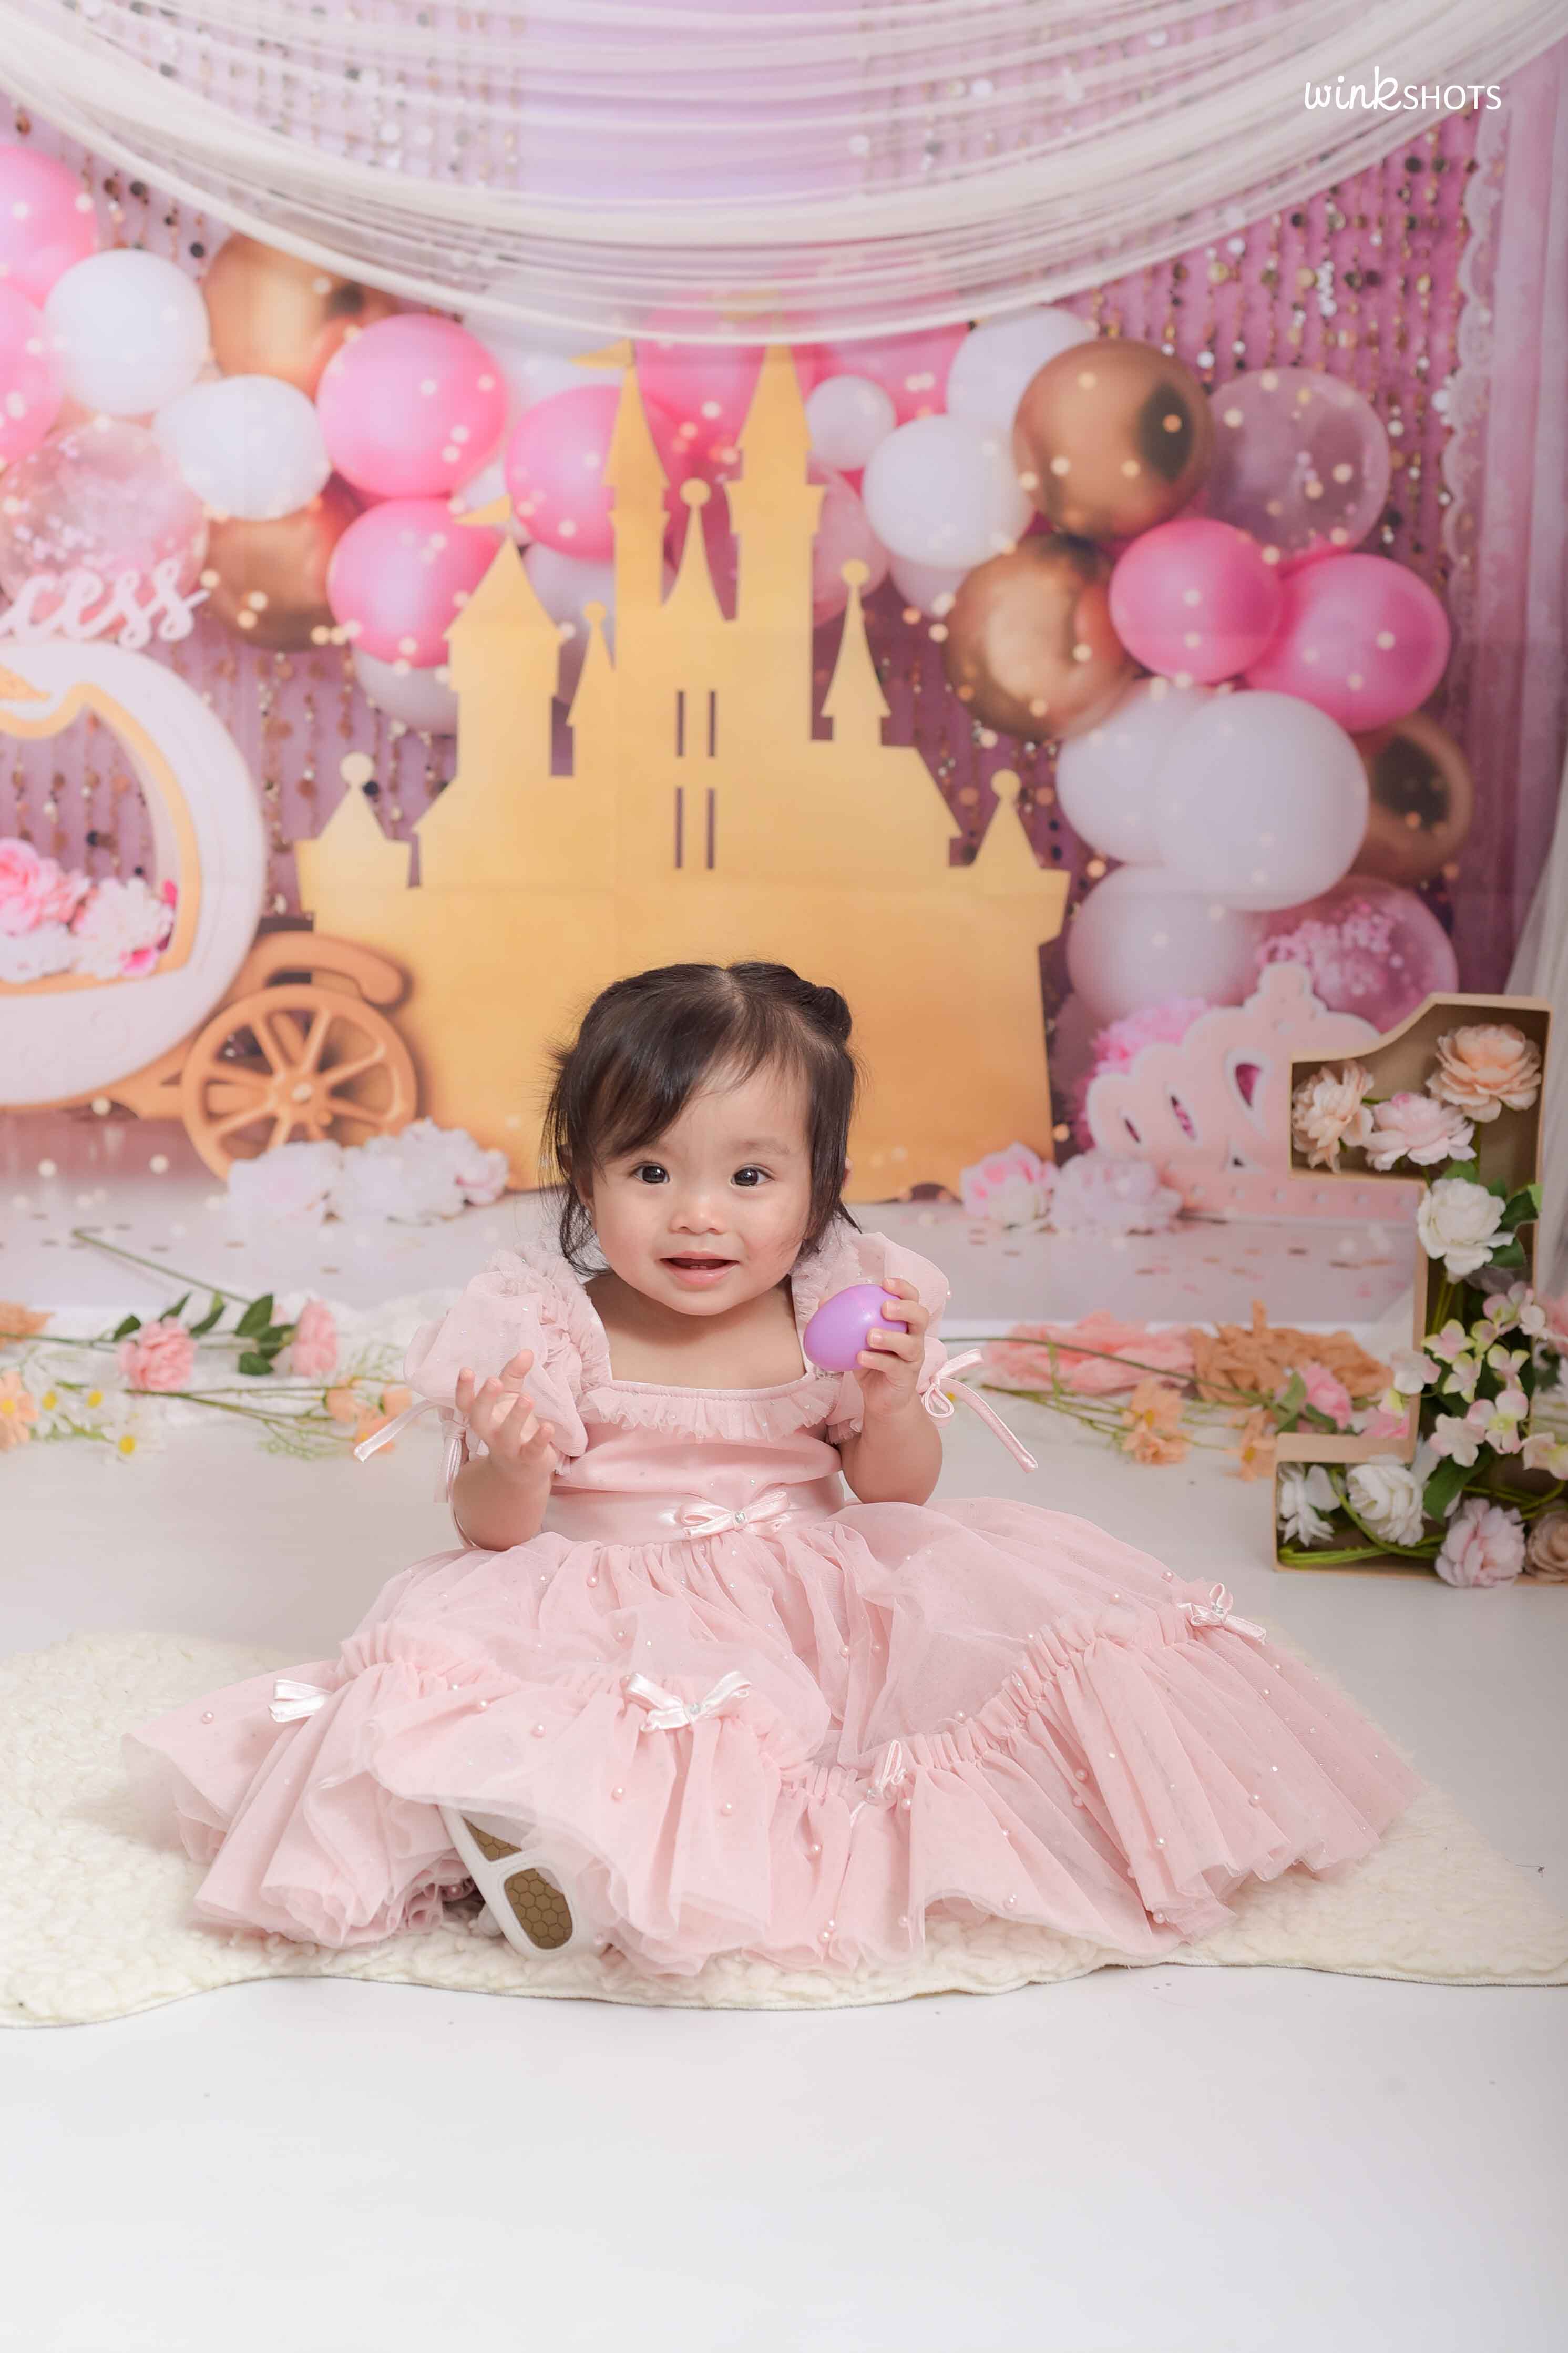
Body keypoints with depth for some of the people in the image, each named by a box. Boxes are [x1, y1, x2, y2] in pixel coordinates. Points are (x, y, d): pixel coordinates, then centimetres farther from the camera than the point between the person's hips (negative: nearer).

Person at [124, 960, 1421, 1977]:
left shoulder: (848, 1305, -3)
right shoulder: (548, 1328, -9)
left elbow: (899, 1494, 5)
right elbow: (495, 1534, -7)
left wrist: (891, 1402, -17)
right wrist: (507, 1464, -30)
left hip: (818, 1606, 3)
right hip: (616, 1614, -2)